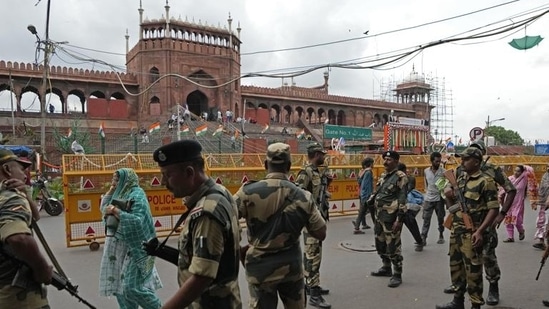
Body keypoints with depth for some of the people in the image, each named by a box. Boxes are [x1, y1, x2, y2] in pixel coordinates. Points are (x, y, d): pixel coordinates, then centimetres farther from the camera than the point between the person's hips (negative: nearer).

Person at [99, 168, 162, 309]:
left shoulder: (137, 195, -14)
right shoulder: (120, 194, 11)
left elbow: (137, 221, -24)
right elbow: (104, 208, 21)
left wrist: (115, 211, -20)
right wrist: (110, 191, 9)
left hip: (134, 248, -9)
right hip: (118, 248, 9)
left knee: (132, 287, -10)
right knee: (119, 285, 12)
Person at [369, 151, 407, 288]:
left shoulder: (400, 177, -12)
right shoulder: (383, 176, 13)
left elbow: (403, 200, -17)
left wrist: (399, 219, -21)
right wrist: (369, 202, 9)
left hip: (391, 218, -9)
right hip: (379, 216, 9)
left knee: (393, 247, -3)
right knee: (380, 244, 18)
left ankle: (397, 275, 10)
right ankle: (386, 268, 36)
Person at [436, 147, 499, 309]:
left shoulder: (485, 181, -11)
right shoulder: (460, 178, 12)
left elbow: (494, 208, -15)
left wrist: (480, 231, -22)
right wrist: (450, 196, -2)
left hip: (471, 233, -8)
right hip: (455, 231, 8)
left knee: (473, 271, 1)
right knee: (455, 267, 17)